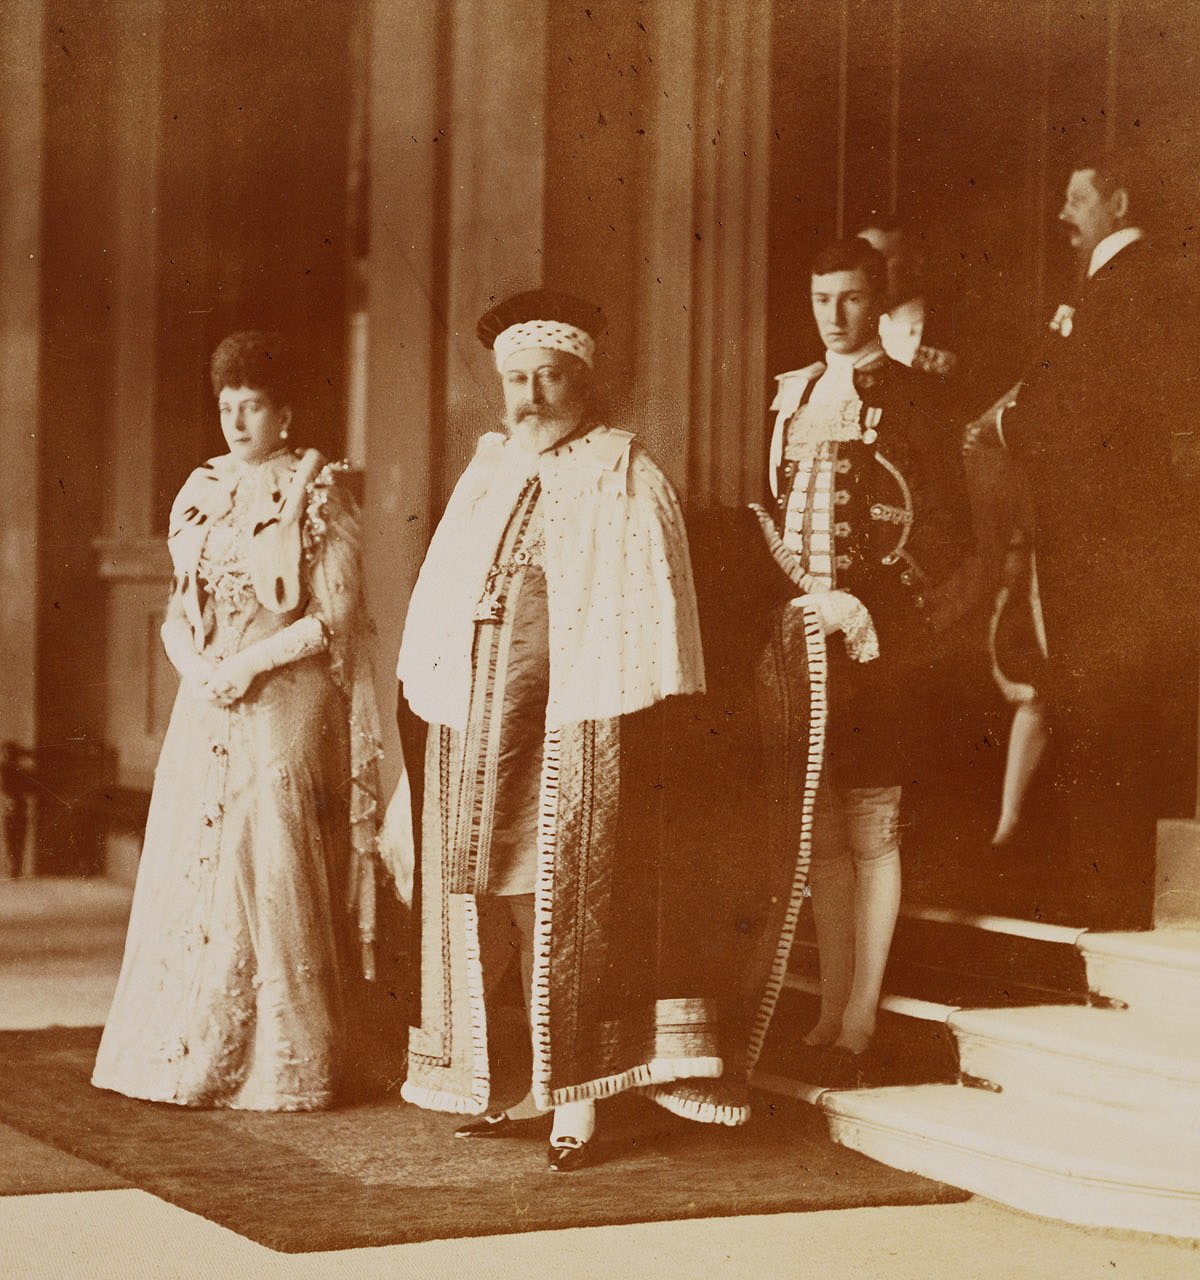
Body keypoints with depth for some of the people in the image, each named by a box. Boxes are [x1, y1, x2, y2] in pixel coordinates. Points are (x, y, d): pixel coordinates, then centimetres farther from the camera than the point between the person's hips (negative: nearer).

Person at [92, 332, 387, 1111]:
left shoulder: (317, 494, -3)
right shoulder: (204, 492, 13)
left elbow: (337, 616, -8)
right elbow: (180, 610, 15)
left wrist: (251, 661, -15)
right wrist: (197, 665, -5)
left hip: (287, 704, -6)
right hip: (206, 708, 6)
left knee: (274, 871, -6)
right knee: (190, 868, 3)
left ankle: (285, 1065, 0)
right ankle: (187, 1055, 10)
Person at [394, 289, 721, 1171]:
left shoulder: (622, 478, -1)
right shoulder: (488, 475, 16)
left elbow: (649, 608, -7)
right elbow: (441, 602, 18)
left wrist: (640, 731, -14)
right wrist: (426, 716, 12)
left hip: (574, 728, -5)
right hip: (479, 726, 6)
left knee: (565, 907, -5)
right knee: (488, 909, 6)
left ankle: (575, 1104, -1)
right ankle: (514, 1089, 16)